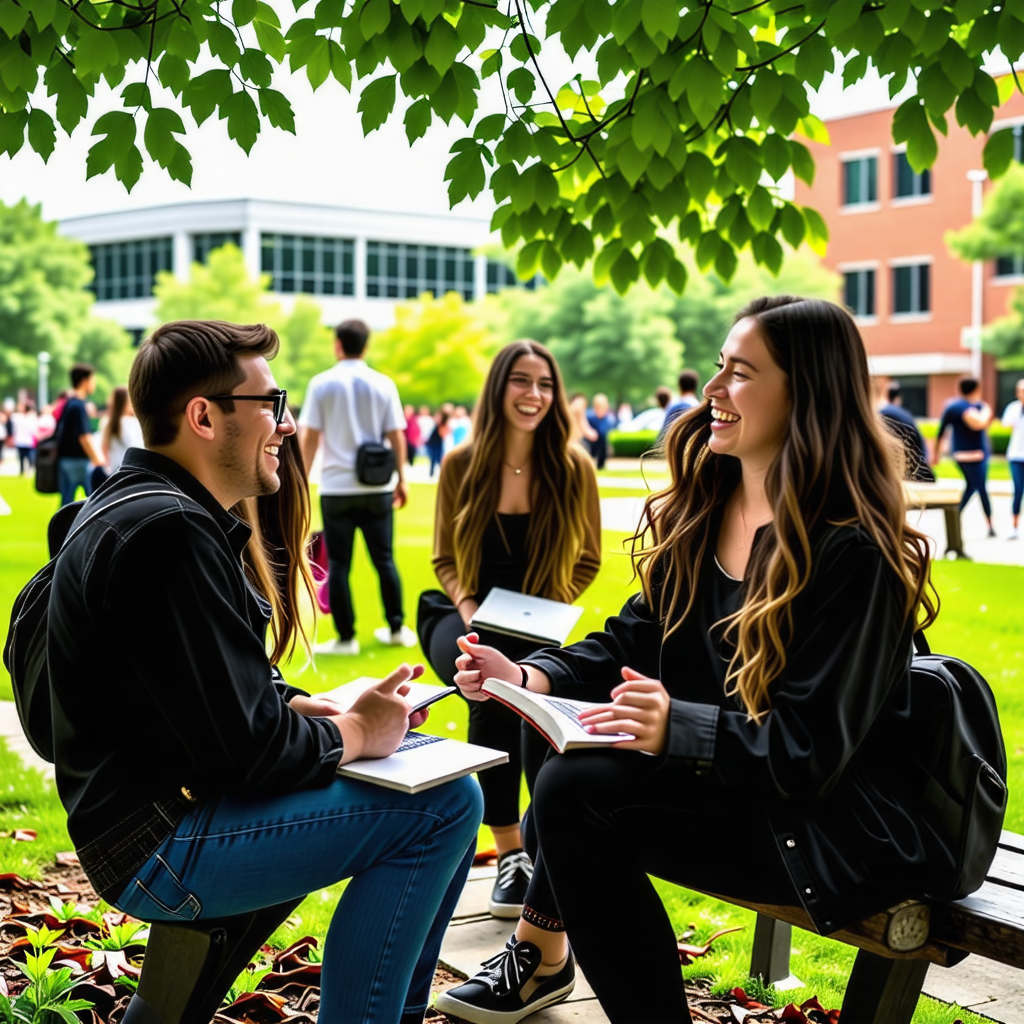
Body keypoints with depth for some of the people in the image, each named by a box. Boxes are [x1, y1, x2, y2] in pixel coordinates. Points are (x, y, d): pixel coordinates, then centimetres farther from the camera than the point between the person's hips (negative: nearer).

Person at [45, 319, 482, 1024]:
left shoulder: (150, 506, 12)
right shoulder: (166, 532, -22)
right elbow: (248, 748, -24)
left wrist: (303, 708, 4)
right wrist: (354, 732, -7)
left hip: (180, 794, 11)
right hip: (156, 845, -11)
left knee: (439, 773, 13)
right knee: (444, 804, -19)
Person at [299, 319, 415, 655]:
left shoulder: (321, 384, -2)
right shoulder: (383, 384, 1)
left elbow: (309, 437, -3)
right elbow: (396, 436, 1)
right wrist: (401, 480, 11)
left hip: (336, 488, -2)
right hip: (377, 487, 2)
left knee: (338, 564, 5)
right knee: (384, 560, 13)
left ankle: (346, 637, 6)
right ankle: (397, 629, 20)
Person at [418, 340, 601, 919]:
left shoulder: (574, 468, -4)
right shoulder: (461, 466, -3)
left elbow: (587, 560, 5)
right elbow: (445, 559, 6)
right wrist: (466, 607, -14)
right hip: (464, 616, 0)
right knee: (493, 687, -33)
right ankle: (511, 851, -22)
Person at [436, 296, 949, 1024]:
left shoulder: (852, 551, -21)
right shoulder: (702, 509, 5)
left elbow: (812, 746, -23)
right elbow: (634, 642, 5)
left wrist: (679, 727, -35)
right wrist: (529, 677, -11)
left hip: (844, 821, -9)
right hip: (734, 778, 9)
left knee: (575, 791, -22)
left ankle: (543, 961, 1)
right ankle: (539, 963, 13)